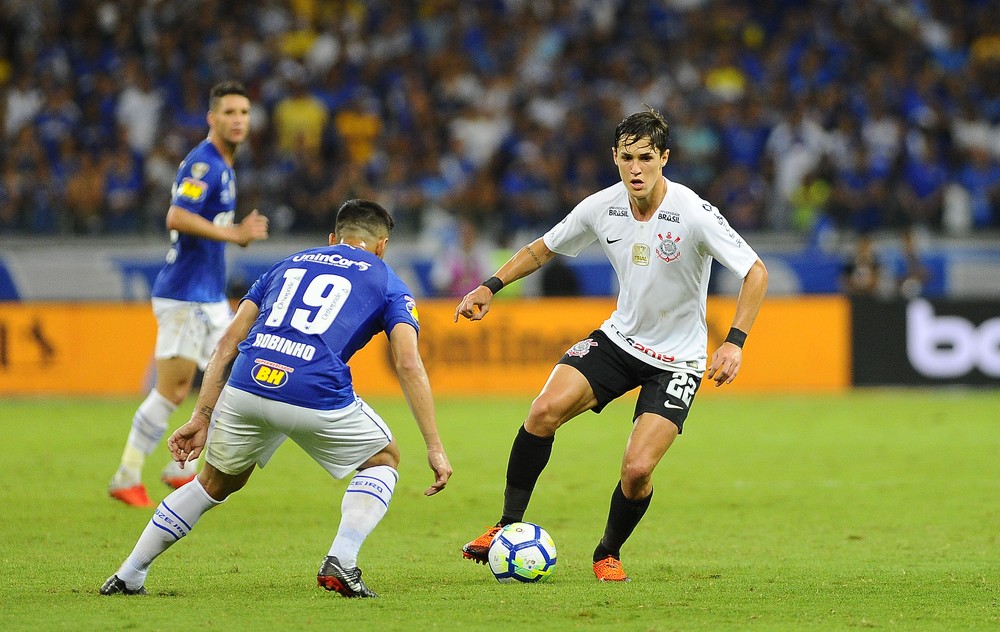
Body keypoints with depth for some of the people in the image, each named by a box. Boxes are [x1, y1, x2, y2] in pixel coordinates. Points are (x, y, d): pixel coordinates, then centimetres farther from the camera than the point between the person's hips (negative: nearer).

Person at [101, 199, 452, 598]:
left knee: (217, 483, 28)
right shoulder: (388, 284, 19)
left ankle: (128, 576, 29)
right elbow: (409, 365, 5)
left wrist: (201, 418, 21)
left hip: (247, 386, 4)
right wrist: (435, 449, 4)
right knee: (384, 459, 24)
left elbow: (228, 343, 21)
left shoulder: (289, 264, 29)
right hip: (317, 397, -4)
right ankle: (340, 563, 5)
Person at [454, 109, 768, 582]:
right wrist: (491, 286, 0)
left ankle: (609, 553, 13)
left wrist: (734, 342, -28)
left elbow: (755, 272, -19)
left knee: (637, 469, -17)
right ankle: (509, 526, -5)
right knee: (545, 410, -19)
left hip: (677, 361, -4)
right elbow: (543, 249, 10)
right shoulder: (601, 208, -7)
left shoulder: (693, 214, -22)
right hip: (620, 336, 4)